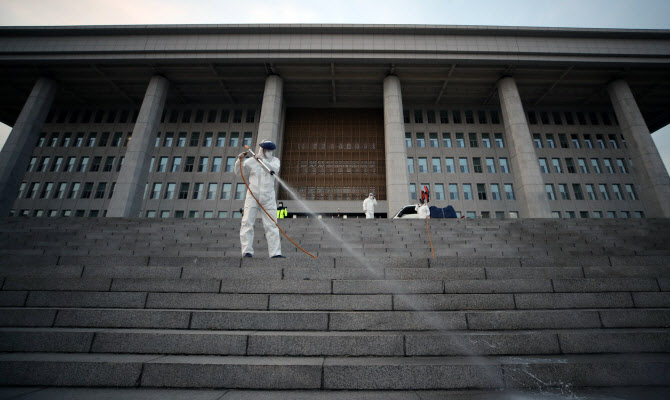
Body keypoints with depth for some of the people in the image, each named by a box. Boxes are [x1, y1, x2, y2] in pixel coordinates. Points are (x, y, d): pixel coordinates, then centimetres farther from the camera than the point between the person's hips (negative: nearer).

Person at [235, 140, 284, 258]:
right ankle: (247, 251, -3)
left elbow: (275, 168, -11)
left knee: (271, 225, -1)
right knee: (247, 223, -7)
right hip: (252, 197, -1)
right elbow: (237, 172, 9)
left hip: (268, 198, 1)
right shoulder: (250, 161, 6)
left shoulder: (274, 160, 11)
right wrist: (239, 160, -7)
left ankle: (275, 252, -1)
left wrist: (262, 160, -22)